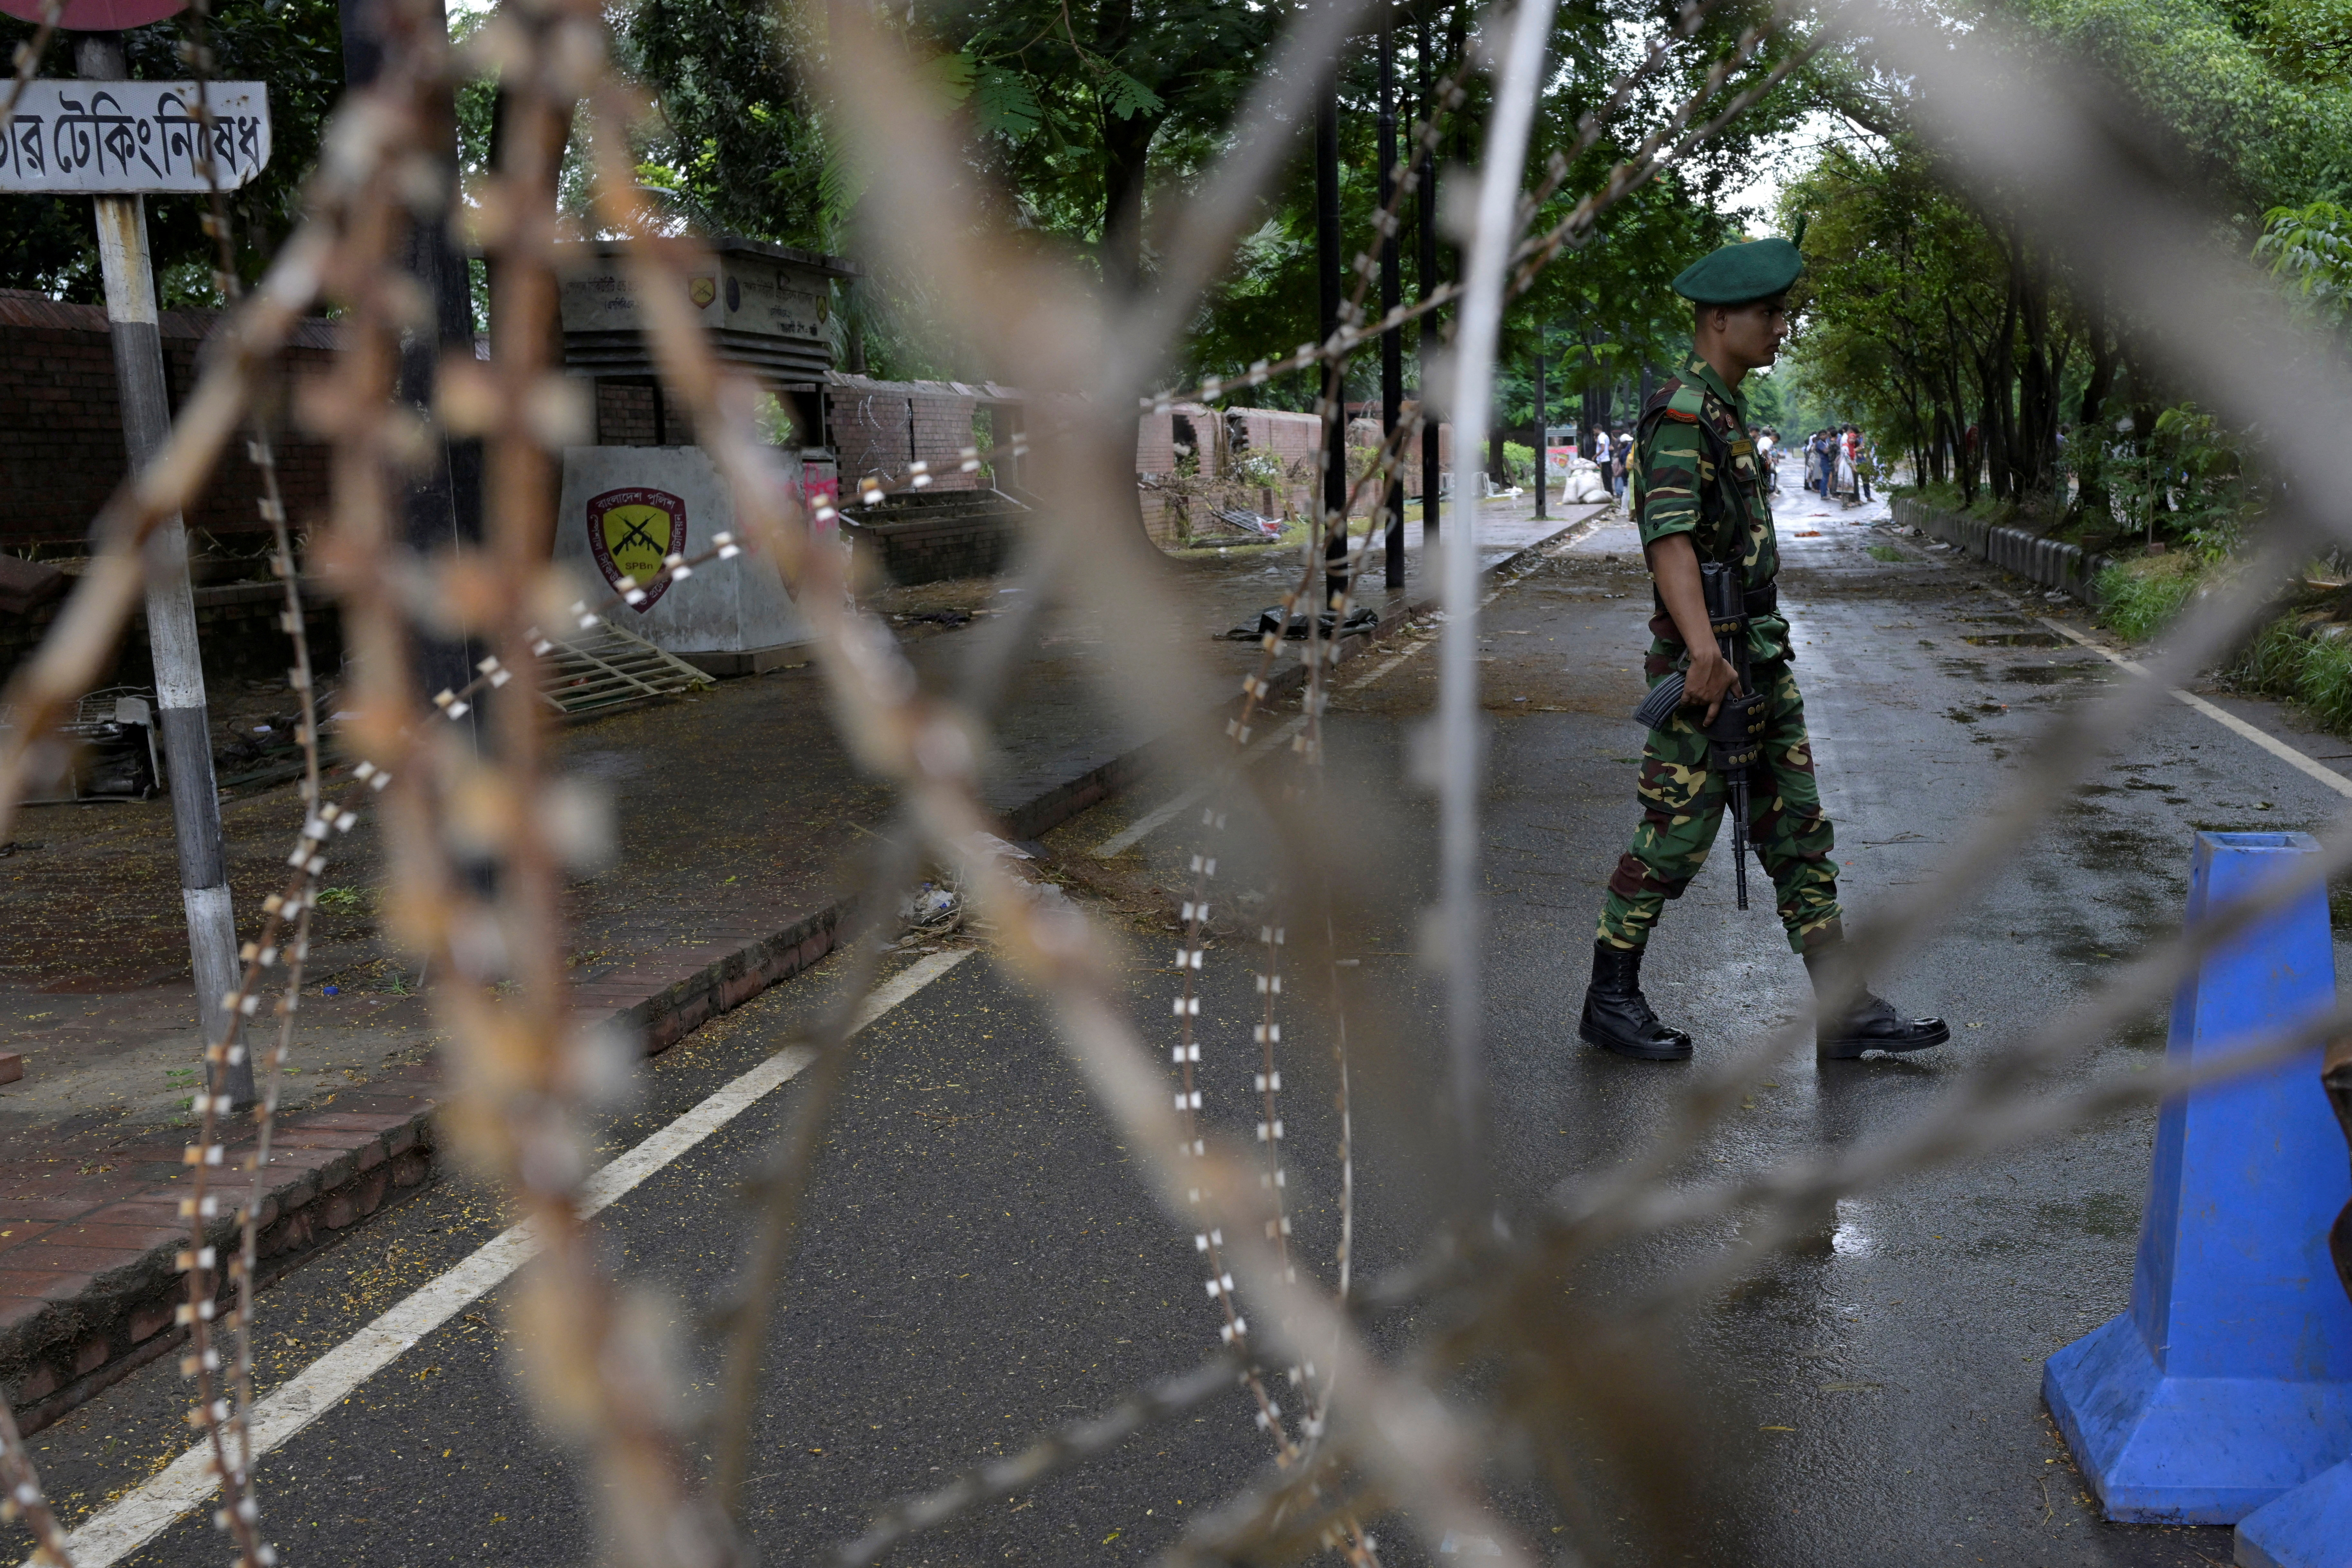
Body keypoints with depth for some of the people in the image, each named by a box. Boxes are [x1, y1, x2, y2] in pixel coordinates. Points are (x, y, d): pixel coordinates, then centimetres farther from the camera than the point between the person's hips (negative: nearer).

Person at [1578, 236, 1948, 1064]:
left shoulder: (1726, 410, 18)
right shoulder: (1681, 414, -14)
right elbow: (1670, 537, -28)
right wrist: (1703, 650, -40)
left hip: (1762, 660, 10)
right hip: (1708, 668, -9)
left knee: (1800, 832, 8)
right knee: (1674, 837, -1)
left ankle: (1843, 1009, 12)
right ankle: (1611, 999, 13)